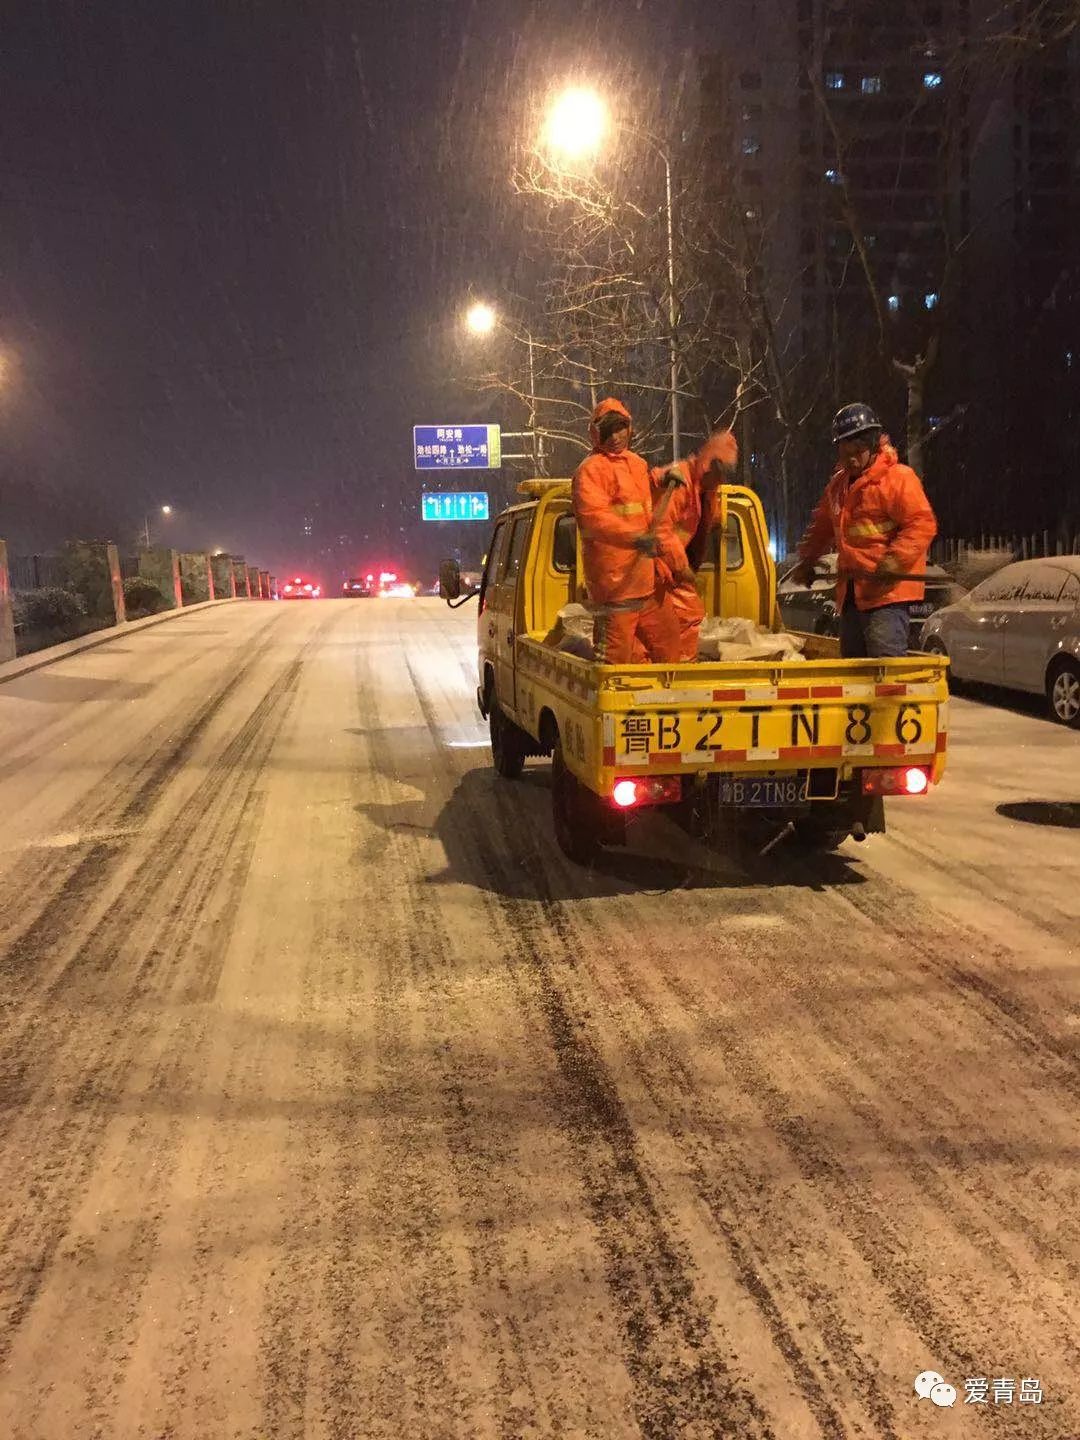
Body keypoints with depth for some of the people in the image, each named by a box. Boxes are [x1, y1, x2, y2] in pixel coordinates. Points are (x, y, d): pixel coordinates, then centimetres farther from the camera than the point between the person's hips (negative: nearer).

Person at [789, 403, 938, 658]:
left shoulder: (898, 477, -8)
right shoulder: (838, 484, 18)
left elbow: (922, 524, -17)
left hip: (887, 592, -9)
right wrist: (806, 561, 22)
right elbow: (822, 527, 31)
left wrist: (891, 565, -25)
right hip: (851, 591, 9)